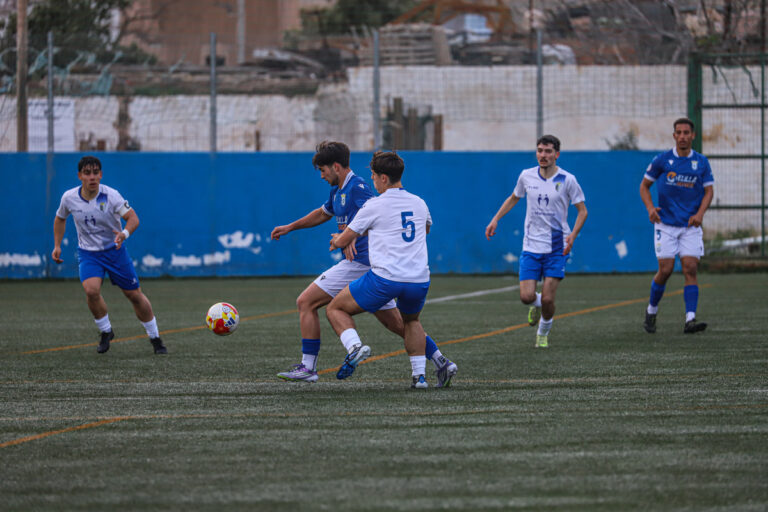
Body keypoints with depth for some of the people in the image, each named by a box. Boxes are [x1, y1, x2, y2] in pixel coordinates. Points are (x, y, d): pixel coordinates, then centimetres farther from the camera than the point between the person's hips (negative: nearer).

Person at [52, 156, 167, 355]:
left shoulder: (110, 196, -19)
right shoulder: (69, 198, -10)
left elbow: (133, 218, -21)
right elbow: (60, 218, 11)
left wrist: (124, 234, -41)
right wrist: (57, 246, 6)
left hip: (114, 250, -1)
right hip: (88, 253, 1)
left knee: (135, 295, 4)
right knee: (91, 290, -26)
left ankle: (155, 338, 23)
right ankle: (105, 332, -1)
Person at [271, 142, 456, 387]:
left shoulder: (357, 187, -10)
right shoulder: (338, 191, 20)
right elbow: (323, 213, 38)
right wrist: (290, 227, 41)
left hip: (359, 263, -10)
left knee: (306, 302, -5)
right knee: (395, 323, 9)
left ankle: (308, 367, -5)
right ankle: (441, 362, 5)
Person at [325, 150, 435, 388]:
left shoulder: (374, 206, -2)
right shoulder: (419, 203, 14)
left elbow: (342, 241, 6)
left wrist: (337, 241, 32)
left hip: (385, 278, -5)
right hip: (420, 279, 5)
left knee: (335, 309, 11)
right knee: (411, 320, 35)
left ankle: (354, 346, -15)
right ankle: (419, 375, 21)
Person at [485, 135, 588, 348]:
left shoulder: (567, 180, -7)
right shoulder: (527, 176, 1)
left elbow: (582, 211, -1)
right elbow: (513, 198, 21)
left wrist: (573, 234, -16)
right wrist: (495, 219, 12)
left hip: (557, 248, -2)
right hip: (531, 246, 2)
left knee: (547, 299, -8)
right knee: (526, 296, -9)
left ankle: (543, 333, 22)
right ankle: (536, 304, 29)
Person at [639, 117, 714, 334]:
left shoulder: (701, 162, 5)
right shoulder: (662, 160, 0)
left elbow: (709, 191, 5)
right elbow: (644, 186, 8)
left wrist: (700, 213, -12)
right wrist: (650, 208, -10)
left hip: (691, 226, 1)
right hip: (666, 224, -1)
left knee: (690, 269, -10)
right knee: (665, 269, -7)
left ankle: (690, 320, -15)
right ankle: (651, 311, 17)